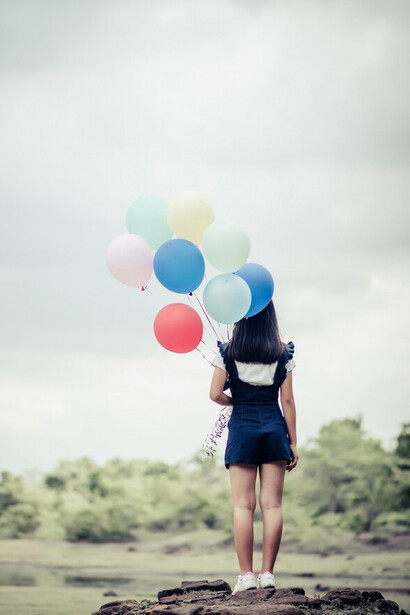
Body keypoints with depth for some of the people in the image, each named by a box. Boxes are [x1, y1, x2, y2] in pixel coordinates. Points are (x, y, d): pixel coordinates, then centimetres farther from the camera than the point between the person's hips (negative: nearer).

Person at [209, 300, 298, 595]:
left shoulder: (228, 352, -1)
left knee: (243, 504, -1)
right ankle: (267, 573, -1)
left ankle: (246, 574, -6)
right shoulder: (283, 354, 2)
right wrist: (293, 442, 5)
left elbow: (216, 394, -3)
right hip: (274, 427, 1)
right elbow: (287, 400, 2)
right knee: (272, 504, 2)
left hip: (242, 427, -1)